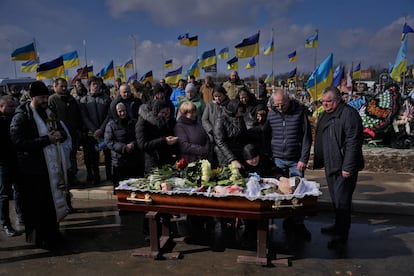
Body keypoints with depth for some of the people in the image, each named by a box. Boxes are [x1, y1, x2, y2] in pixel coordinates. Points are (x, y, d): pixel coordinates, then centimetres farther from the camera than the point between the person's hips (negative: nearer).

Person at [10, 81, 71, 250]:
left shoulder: (48, 113, 13)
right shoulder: (21, 117, -8)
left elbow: (63, 132, 18)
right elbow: (19, 142, -19)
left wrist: (59, 134, -5)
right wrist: (47, 139, -20)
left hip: (53, 166, 6)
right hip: (34, 170, -6)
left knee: (53, 202, 13)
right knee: (37, 206, 3)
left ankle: (52, 234, 29)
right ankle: (40, 239, 19)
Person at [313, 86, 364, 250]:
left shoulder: (349, 114, -15)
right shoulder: (324, 115, 13)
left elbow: (353, 143, -20)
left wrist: (348, 167, -22)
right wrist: (318, 160, 16)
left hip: (344, 167, -9)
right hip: (330, 165, 9)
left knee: (342, 200, -3)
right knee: (335, 198, 19)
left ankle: (342, 235, 10)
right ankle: (338, 226, 35)